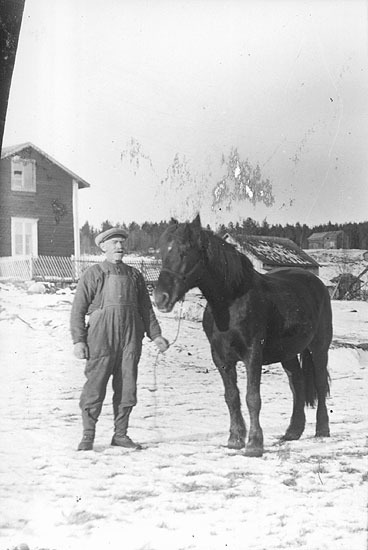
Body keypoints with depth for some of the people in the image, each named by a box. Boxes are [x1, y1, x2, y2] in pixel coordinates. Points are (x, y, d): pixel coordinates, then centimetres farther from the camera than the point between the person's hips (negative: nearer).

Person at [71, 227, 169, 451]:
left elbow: (146, 308, 18)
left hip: (131, 338, 4)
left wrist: (155, 335, 9)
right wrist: (78, 340, -8)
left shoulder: (134, 275, 14)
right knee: (95, 387, -4)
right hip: (101, 337, -4)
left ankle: (121, 434, 16)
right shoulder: (93, 274, 3)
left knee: (127, 388, 5)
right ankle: (88, 435, 6)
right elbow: (78, 309, 0)